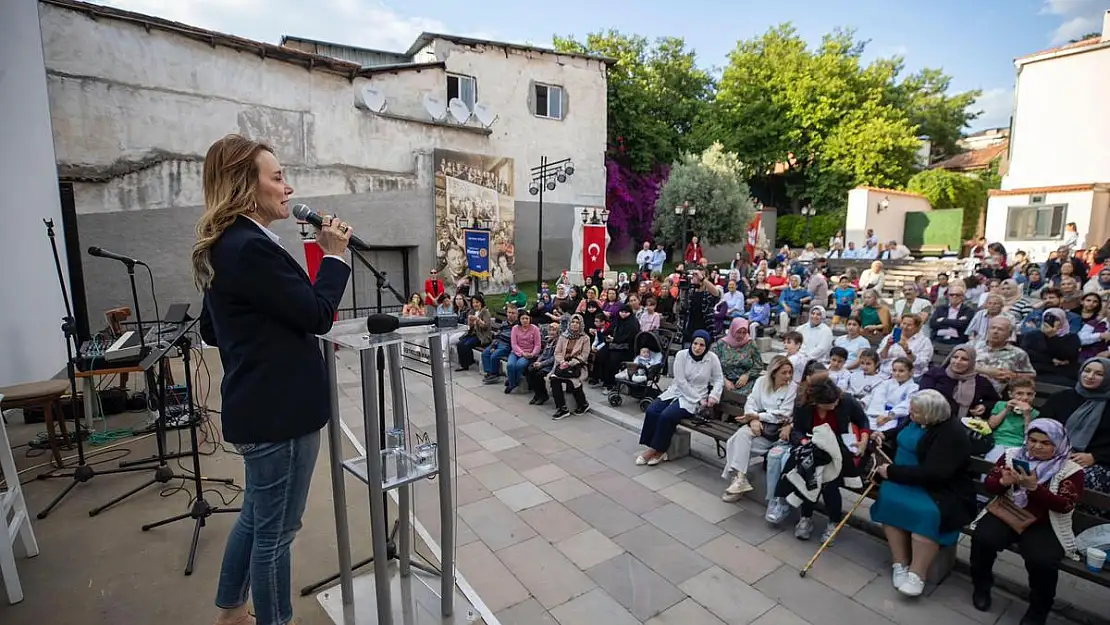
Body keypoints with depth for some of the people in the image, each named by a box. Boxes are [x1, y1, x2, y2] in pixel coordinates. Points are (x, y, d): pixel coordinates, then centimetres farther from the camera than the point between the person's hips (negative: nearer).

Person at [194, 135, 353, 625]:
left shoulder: (225, 246, 10)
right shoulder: (250, 248, -22)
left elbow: (211, 329, 18)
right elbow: (317, 314, -19)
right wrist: (335, 255, -9)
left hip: (258, 405, 10)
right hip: (278, 410, -10)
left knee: (257, 515, 26)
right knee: (276, 529, 9)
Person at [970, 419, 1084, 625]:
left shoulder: (1071, 470, -1)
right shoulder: (1012, 455, 6)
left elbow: (1065, 506, -11)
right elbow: (989, 484, 5)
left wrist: (1034, 487, -25)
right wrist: (1003, 482, -17)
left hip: (1043, 525, -1)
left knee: (1042, 560, -28)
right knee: (983, 538, -26)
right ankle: (981, 587, 2)